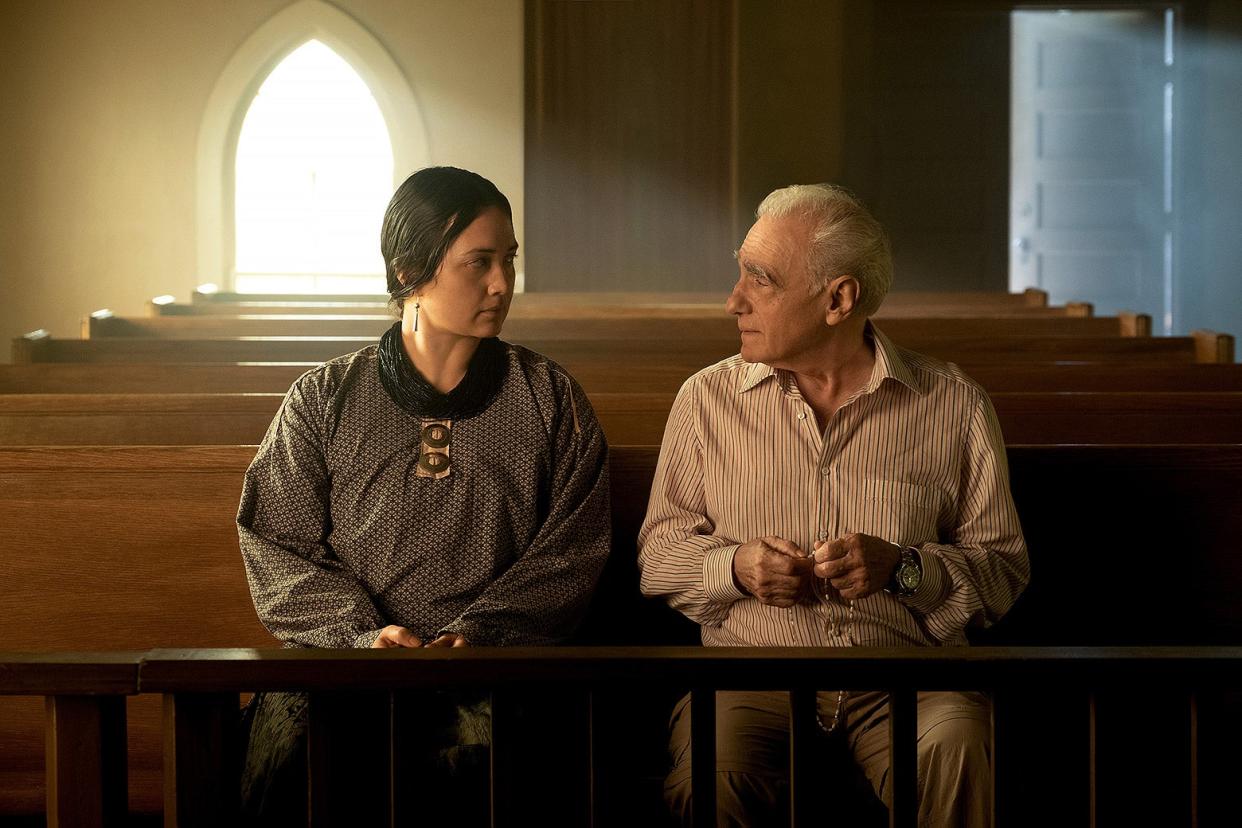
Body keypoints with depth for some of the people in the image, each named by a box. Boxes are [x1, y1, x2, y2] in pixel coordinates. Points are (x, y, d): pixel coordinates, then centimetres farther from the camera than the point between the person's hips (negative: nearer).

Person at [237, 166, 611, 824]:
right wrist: (360, 633, -11)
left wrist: (479, 633, -11)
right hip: (340, 658, 1)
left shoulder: (549, 400, 13)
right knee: (286, 741, -32)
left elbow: (570, 550, 6)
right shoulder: (323, 400, 12)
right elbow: (278, 546, 7)